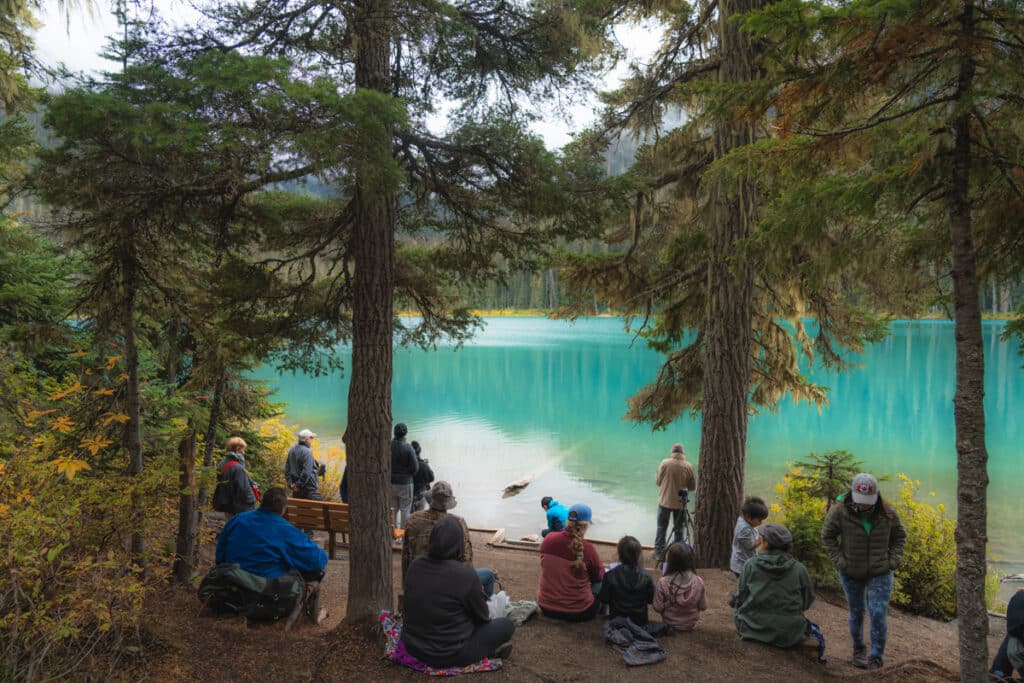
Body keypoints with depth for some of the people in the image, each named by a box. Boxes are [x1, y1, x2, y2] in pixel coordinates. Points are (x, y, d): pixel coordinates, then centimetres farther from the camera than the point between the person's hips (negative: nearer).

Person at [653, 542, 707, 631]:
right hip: (691, 624, 1)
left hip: (670, 623, -1)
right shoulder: (698, 582, -21)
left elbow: (657, 608, -17)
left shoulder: (663, 582, -27)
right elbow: (703, 606, -8)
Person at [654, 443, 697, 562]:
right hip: (680, 503, 1)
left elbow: (658, 481, -3)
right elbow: (692, 486, 0)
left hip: (665, 501, -1)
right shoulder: (688, 466, -8)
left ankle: (659, 554, 10)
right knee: (678, 529, 13)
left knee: (661, 528, 9)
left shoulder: (665, 463, -10)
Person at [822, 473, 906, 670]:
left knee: (878, 614, -6)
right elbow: (827, 536, -3)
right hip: (851, 573, 0)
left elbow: (899, 536, 7)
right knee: (856, 613, 12)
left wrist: (893, 561, -4)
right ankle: (858, 650, 32)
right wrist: (839, 560, -10)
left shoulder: (887, 513, -10)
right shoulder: (840, 511, -17)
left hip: (880, 574, 0)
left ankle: (876, 658, 6)